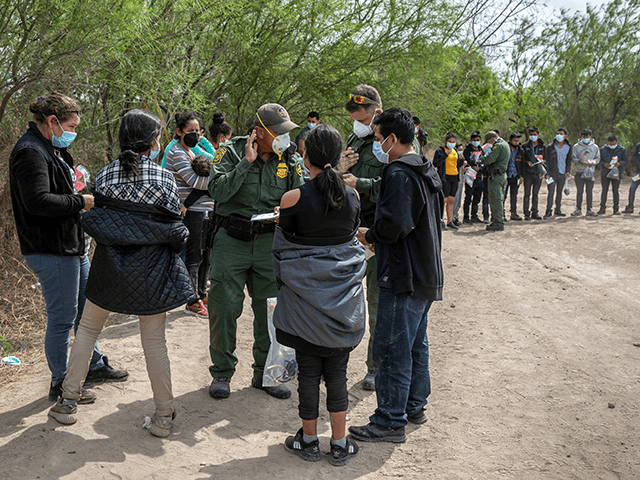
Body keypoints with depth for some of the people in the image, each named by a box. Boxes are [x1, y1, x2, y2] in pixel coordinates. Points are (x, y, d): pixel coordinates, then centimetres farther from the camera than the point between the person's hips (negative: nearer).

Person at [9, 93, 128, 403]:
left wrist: (78, 191, 6)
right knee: (62, 318, 0)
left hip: (72, 246, 11)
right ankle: (60, 385, 16)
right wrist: (81, 201, -20)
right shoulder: (30, 152, -18)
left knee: (87, 308, 20)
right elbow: (38, 201, -29)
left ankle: (94, 366, 36)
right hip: (52, 252, -11)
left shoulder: (51, 149, 16)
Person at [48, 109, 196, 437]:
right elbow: (175, 230, -7)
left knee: (87, 329, 20)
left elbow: (95, 221, 3)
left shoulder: (105, 175, -3)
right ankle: (164, 416, 15)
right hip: (151, 272, -2)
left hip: (109, 268, 2)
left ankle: (68, 402, 25)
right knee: (154, 340, 7)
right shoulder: (164, 179, -11)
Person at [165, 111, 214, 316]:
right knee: (194, 256, -3)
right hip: (191, 211, -9)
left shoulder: (193, 151, 19)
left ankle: (202, 293, 27)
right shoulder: (176, 153, -10)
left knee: (206, 254, 14)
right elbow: (193, 180, -18)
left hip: (205, 209, 9)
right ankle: (192, 301, 7)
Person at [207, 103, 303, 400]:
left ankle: (265, 373, 22)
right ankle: (222, 372, 17)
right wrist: (246, 162, -18)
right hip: (231, 241, -3)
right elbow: (217, 191, -17)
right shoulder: (231, 152, -4)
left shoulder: (289, 159, 5)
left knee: (271, 309, 6)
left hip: (269, 242, 3)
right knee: (224, 307, -1)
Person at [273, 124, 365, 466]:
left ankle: (309, 441, 23)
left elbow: (283, 246, -2)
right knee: (337, 371, 11)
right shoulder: (352, 196, -2)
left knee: (308, 371, 9)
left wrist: (283, 283, 15)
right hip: (344, 297, 3)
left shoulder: (294, 199, -12)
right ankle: (339, 444, 20)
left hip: (305, 294, -3)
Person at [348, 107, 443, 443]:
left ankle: (390, 422, 4)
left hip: (404, 277, -10)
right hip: (427, 273, 10)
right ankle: (414, 406, 31)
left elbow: (394, 224, -26)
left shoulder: (399, 173, -17)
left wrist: (369, 235, -7)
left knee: (391, 348, -4)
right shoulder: (428, 172, 15)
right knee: (416, 342, 19)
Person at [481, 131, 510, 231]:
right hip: (502, 174, 10)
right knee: (499, 199, 16)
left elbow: (490, 159, -23)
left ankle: (498, 224, -8)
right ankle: (499, 221, 22)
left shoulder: (498, 146, -15)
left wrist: (481, 159, -6)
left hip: (496, 175, -10)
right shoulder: (505, 144, 18)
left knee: (495, 199, -8)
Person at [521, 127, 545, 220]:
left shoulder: (542, 146, 10)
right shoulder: (525, 146, 3)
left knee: (535, 194, 9)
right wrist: (527, 162, -13)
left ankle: (534, 213, 15)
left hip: (538, 172, 3)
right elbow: (522, 158, 5)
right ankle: (526, 213, 0)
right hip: (528, 172, -3)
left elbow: (545, 157, 15)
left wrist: (543, 161, -7)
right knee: (527, 193, -4)